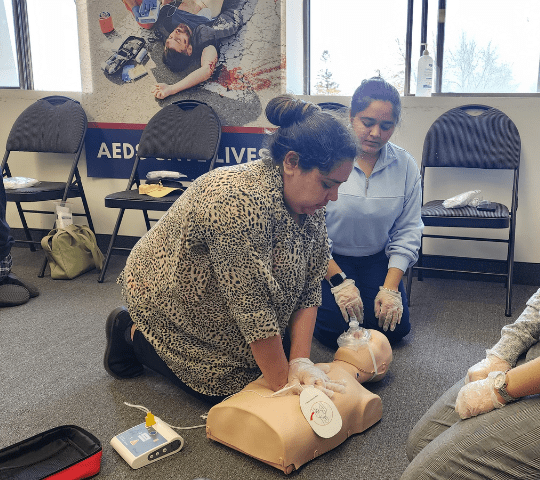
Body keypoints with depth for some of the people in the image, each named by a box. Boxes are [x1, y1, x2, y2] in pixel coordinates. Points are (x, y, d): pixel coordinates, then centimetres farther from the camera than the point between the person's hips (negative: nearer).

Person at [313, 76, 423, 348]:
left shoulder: (405, 166, -5)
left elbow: (407, 232, 0)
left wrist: (390, 288, -9)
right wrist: (339, 281, -19)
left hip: (376, 260, 4)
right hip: (327, 261, -3)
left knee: (395, 328, -9)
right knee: (335, 328, -17)